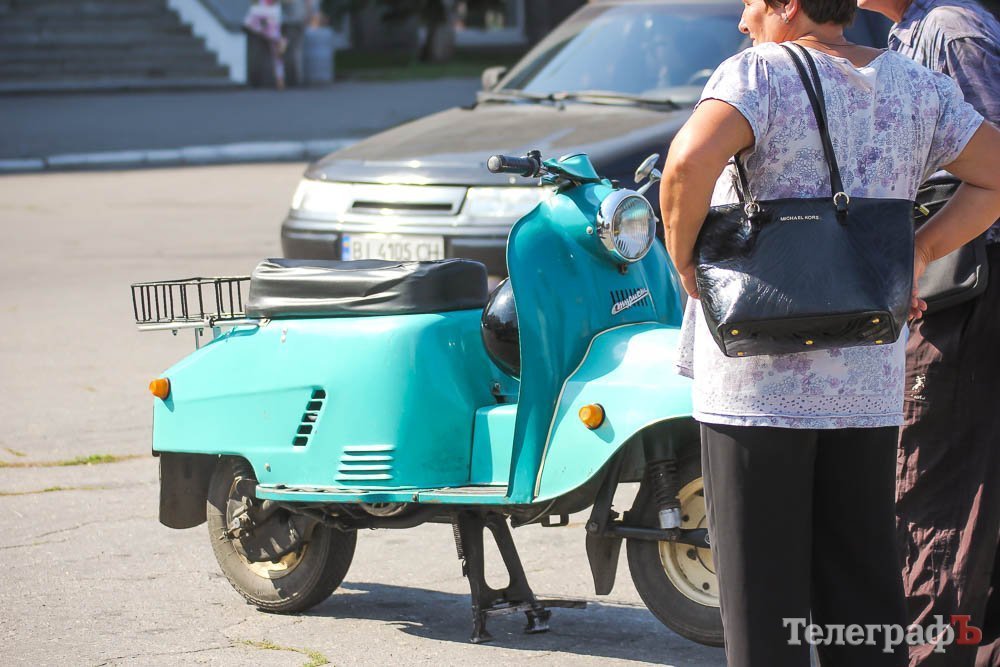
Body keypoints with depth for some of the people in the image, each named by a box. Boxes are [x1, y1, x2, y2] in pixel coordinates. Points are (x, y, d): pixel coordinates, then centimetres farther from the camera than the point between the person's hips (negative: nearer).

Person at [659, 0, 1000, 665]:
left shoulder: (760, 74, -9)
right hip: (869, 383, 5)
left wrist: (682, 255, -12)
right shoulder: (915, 86, 9)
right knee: (863, 574, 13)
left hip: (762, 378, -5)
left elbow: (692, 158, -26)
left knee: (762, 581, 1)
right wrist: (917, 253, 8)